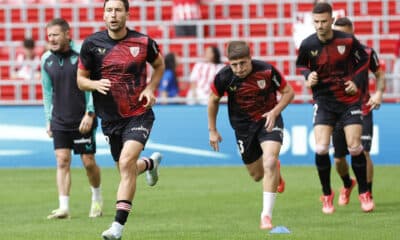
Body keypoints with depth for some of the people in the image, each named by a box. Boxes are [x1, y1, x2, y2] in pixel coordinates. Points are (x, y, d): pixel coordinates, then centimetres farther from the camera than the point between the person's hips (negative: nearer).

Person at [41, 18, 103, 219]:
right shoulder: (46, 59, 5)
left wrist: (90, 114, -15)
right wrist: (49, 120, 12)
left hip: (82, 120, -3)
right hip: (59, 121, 3)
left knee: (88, 162, 2)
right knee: (62, 161, -6)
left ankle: (97, 199, 26)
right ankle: (64, 207, -9)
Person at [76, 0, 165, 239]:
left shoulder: (143, 42, -6)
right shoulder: (92, 43, -4)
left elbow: (160, 65, 13)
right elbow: (81, 79, 4)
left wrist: (150, 88, -4)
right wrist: (95, 84, -18)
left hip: (139, 113, -3)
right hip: (111, 118, 3)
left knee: (126, 163, -22)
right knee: (127, 169, 14)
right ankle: (151, 163, 53)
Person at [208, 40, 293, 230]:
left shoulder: (266, 71, -21)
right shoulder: (224, 77, -17)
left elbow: (288, 92, -6)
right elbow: (213, 100, 3)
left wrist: (275, 111, -21)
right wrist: (212, 130, 6)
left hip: (268, 120, -2)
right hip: (243, 126, 3)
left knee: (269, 162, -25)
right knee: (257, 175, 10)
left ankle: (266, 215, -20)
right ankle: (275, 169, 50)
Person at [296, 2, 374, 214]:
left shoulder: (347, 41, -10)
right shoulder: (308, 45, -8)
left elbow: (363, 60, 7)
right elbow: (300, 64, 12)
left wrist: (356, 81, -5)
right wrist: (308, 75, -9)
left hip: (349, 99, -1)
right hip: (323, 100, 1)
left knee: (354, 147, -6)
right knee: (321, 149, -12)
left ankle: (364, 193, 13)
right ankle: (327, 195, 7)